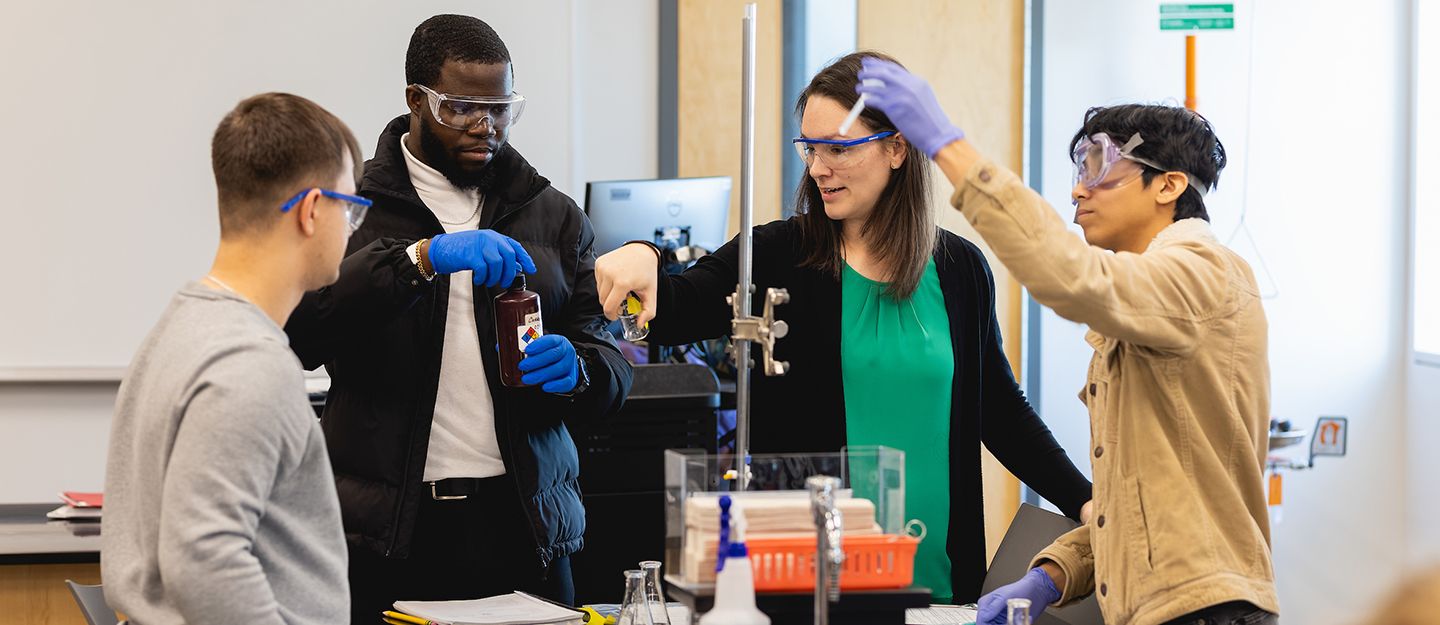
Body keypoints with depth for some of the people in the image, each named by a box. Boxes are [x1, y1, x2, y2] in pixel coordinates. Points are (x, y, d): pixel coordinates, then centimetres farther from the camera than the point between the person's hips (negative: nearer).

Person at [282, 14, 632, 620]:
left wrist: (577, 368, -13)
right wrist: (421, 258, -23)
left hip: (523, 522, 3)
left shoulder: (555, 217, 13)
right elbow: (300, 330, -15)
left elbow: (613, 367, 10)